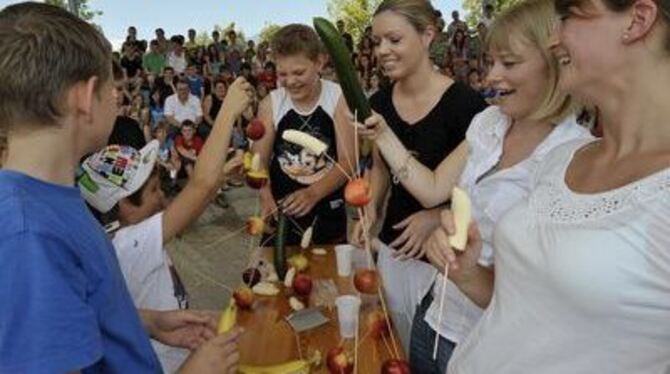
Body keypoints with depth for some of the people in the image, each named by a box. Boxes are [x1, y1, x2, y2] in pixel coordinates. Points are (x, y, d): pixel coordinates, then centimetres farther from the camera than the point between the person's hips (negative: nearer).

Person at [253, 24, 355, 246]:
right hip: (282, 212, 1)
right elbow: (260, 160, -8)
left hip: (327, 214, -1)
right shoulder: (270, 104, -5)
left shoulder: (339, 99, -9)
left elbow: (347, 161, -14)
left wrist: (313, 193, -30)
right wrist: (266, 198, -28)